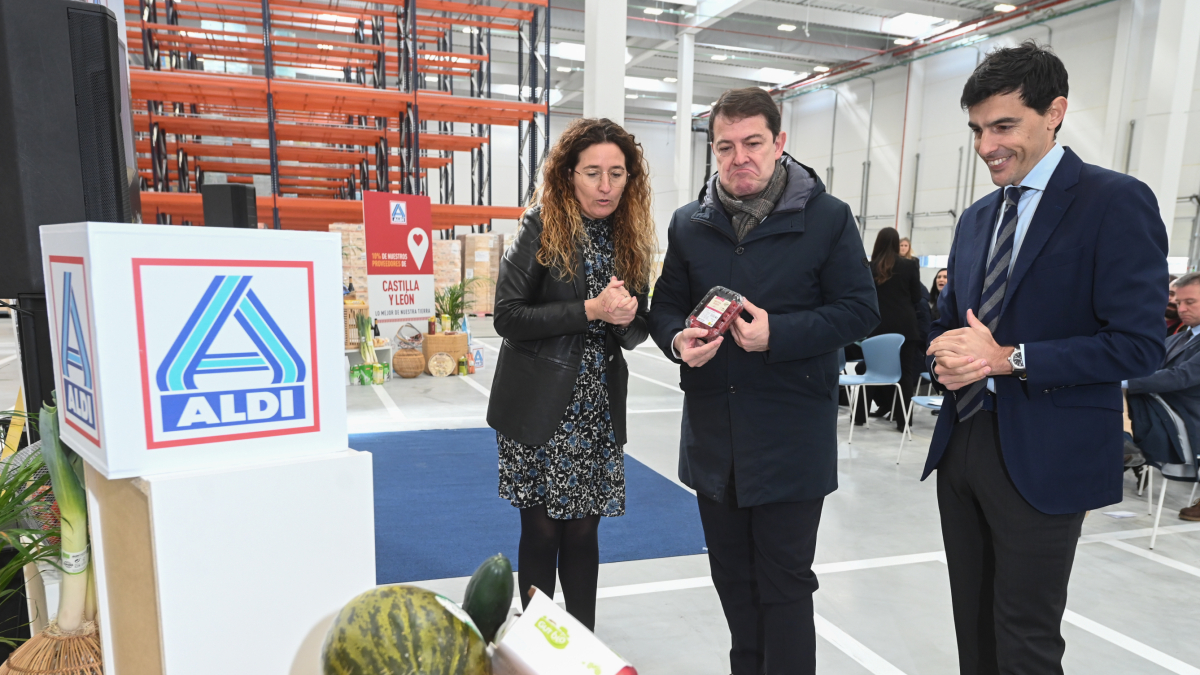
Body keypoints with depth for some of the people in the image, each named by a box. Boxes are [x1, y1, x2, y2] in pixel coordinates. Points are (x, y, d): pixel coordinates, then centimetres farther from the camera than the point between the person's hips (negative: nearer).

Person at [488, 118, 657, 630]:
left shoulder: (631, 238, 7)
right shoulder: (541, 228, -7)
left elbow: (637, 329, 13)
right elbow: (508, 316, -13)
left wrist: (626, 320, -11)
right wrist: (590, 310, -20)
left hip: (598, 409, 4)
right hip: (539, 408, -3)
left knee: (583, 528, 11)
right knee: (542, 529, 5)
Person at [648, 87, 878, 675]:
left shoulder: (827, 218, -4)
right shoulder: (689, 224, 8)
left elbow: (859, 310, -6)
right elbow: (665, 305, 11)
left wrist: (778, 334, -20)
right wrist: (678, 340, -12)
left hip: (791, 435, -4)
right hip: (713, 432, 5)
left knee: (784, 580, 5)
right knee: (732, 575, 19)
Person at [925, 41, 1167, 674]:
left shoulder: (1115, 202, -9)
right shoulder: (976, 218, 13)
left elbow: (1138, 344, -15)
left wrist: (1008, 358, -21)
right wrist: (945, 356, -5)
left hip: (1043, 457, -6)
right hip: (961, 442, 7)